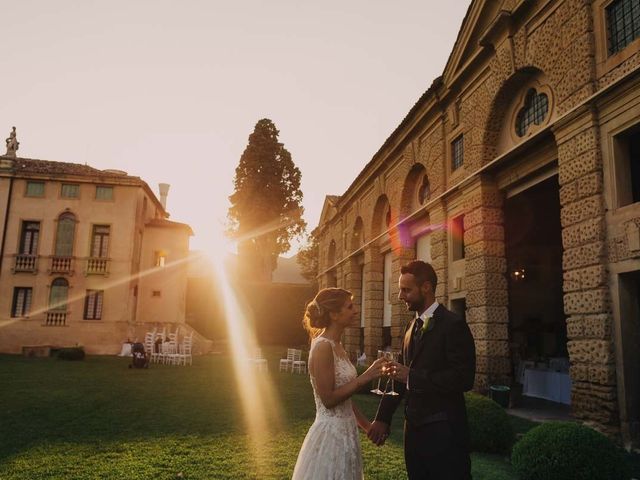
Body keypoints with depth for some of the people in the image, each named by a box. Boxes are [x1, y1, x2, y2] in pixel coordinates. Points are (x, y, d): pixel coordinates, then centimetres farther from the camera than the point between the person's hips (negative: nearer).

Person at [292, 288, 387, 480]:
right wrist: (366, 377, -20)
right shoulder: (323, 346, -19)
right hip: (331, 433, -9)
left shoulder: (336, 346, 9)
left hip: (344, 431, 9)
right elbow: (328, 399, -21)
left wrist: (367, 425, 14)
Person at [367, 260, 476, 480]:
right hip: (414, 426, 8)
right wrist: (383, 418, 7)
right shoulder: (411, 327, 11)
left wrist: (412, 376, -20)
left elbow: (464, 378, -21)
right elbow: (401, 374, 13)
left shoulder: (453, 325, -13)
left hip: (444, 430, -7)